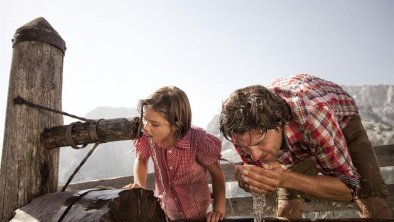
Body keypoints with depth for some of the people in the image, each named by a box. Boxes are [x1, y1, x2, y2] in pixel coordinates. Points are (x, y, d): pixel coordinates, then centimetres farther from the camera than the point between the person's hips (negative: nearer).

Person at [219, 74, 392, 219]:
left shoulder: (312, 115, -46)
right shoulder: (242, 131, -33)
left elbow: (349, 187, -34)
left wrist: (285, 179, -49)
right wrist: (247, 181, -40)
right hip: (295, 141, 2)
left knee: (373, 202, -18)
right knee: (287, 210, -5)